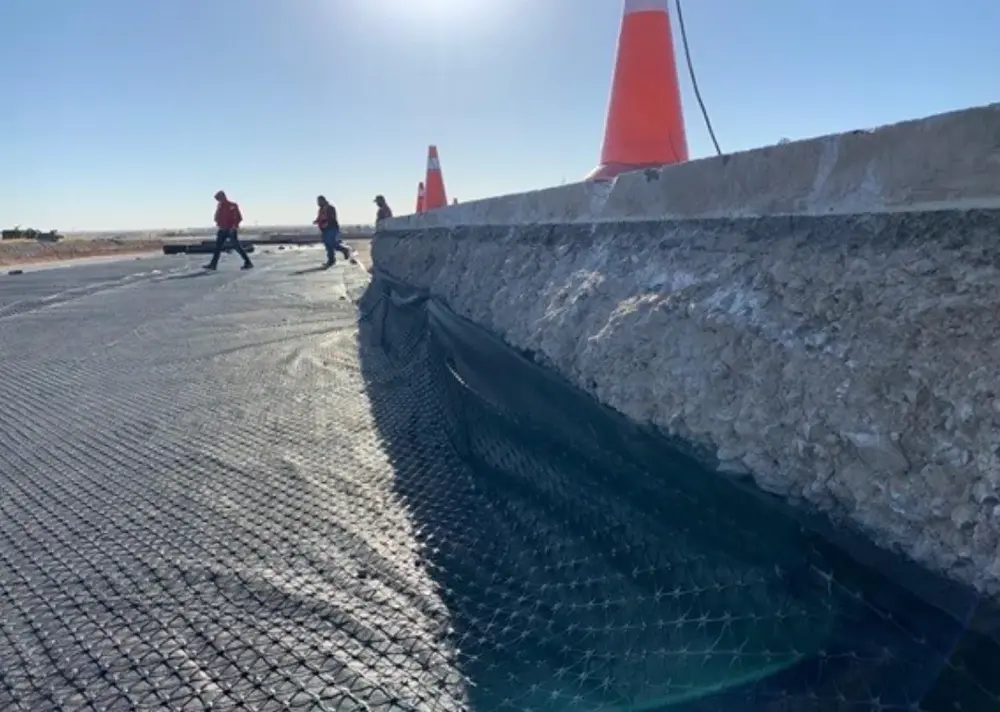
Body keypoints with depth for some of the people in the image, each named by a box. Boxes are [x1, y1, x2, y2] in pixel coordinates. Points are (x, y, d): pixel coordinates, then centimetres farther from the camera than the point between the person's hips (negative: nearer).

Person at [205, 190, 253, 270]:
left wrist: (234, 226, -21)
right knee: (218, 247, 4)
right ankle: (213, 264, 6)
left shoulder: (232, 206, -11)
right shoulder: (219, 206, 11)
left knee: (237, 247, -6)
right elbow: (217, 217, 22)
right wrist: (218, 225, 9)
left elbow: (239, 218, -15)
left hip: (231, 230, -7)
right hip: (222, 230, 7)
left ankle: (248, 263, -1)